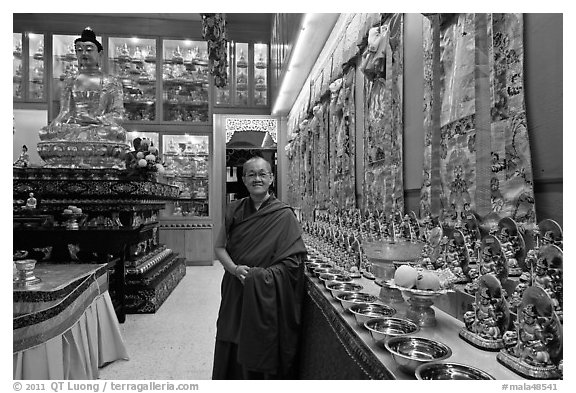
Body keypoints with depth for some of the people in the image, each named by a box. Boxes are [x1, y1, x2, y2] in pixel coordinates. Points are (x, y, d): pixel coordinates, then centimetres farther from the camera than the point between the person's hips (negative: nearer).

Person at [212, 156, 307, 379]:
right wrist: (235, 269, -12)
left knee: (263, 355, 8)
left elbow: (293, 261, -10)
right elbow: (219, 247, 6)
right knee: (232, 355, 13)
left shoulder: (284, 215, -8)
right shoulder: (234, 211, 3)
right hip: (236, 293, 3)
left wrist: (261, 274, -19)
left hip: (268, 296, -3)